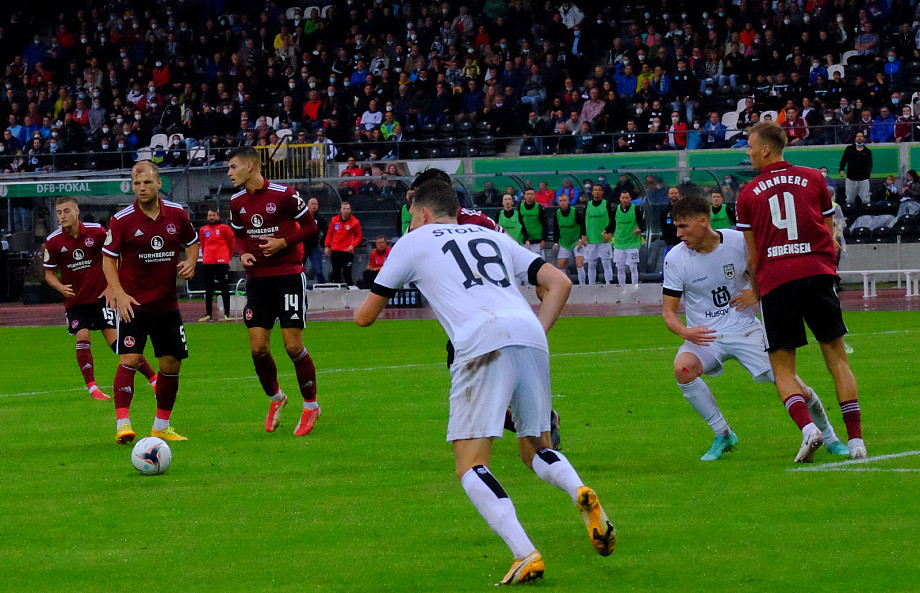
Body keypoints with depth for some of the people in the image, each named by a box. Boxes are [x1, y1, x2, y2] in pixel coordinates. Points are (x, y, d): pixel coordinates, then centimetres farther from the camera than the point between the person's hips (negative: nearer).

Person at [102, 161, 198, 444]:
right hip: (133, 303, -4)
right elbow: (108, 259, -3)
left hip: (167, 304, 4)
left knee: (171, 364, 9)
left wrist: (191, 262, -5)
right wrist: (119, 293, -15)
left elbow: (192, 242, 17)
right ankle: (122, 424, -21)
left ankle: (161, 426, 23)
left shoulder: (177, 214, 1)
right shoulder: (122, 220, -9)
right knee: (130, 359, -17)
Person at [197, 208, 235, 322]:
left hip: (221, 262, -4)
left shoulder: (224, 228, 1)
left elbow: (231, 243, 9)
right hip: (207, 263, 4)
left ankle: (227, 313, -2)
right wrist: (206, 257, 15)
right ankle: (208, 314, 12)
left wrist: (228, 257, 12)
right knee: (208, 290, 7)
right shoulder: (203, 230, 10)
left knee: (224, 288, -3)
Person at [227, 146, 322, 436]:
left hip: (288, 275, -5)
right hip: (257, 279, 5)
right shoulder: (237, 202, 7)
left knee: (293, 346, -8)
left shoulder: (283, 195, -10)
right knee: (258, 349, -1)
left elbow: (311, 227, -3)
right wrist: (243, 254, -1)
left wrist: (284, 242, -16)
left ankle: (311, 405, 9)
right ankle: (275, 398, 24)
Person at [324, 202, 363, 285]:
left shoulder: (355, 222, -4)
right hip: (335, 251, 4)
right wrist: (327, 246, 8)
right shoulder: (334, 220, 5)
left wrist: (353, 245, -14)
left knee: (346, 274, -8)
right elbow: (329, 233, 14)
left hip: (347, 251, -4)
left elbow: (359, 236, 1)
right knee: (336, 273, 7)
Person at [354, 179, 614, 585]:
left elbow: (365, 316, 28)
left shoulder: (414, 242, 21)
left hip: (483, 342, -5)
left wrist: (361, 309, 51)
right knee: (536, 452, 19)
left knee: (471, 467, -3)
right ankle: (581, 494, -14)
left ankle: (525, 555, -23)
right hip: (530, 334, 5)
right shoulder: (493, 236, 32)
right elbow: (559, 283, 25)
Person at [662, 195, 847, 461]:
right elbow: (668, 311, -5)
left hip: (745, 330, 0)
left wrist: (757, 292, -13)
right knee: (683, 368, -32)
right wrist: (686, 332, -25)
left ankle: (828, 436, 20)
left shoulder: (739, 242, -8)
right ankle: (723, 435, -13)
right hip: (704, 337, 0)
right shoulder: (675, 258, -8)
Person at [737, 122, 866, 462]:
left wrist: (757, 292, 21)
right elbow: (831, 236, 14)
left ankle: (808, 428, -18)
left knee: (782, 367, 6)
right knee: (837, 357, 8)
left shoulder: (748, 195, 7)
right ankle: (856, 440, -1)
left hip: (775, 281, -1)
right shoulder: (813, 179, 11)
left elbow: (752, 257, 10)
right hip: (818, 272, 1)